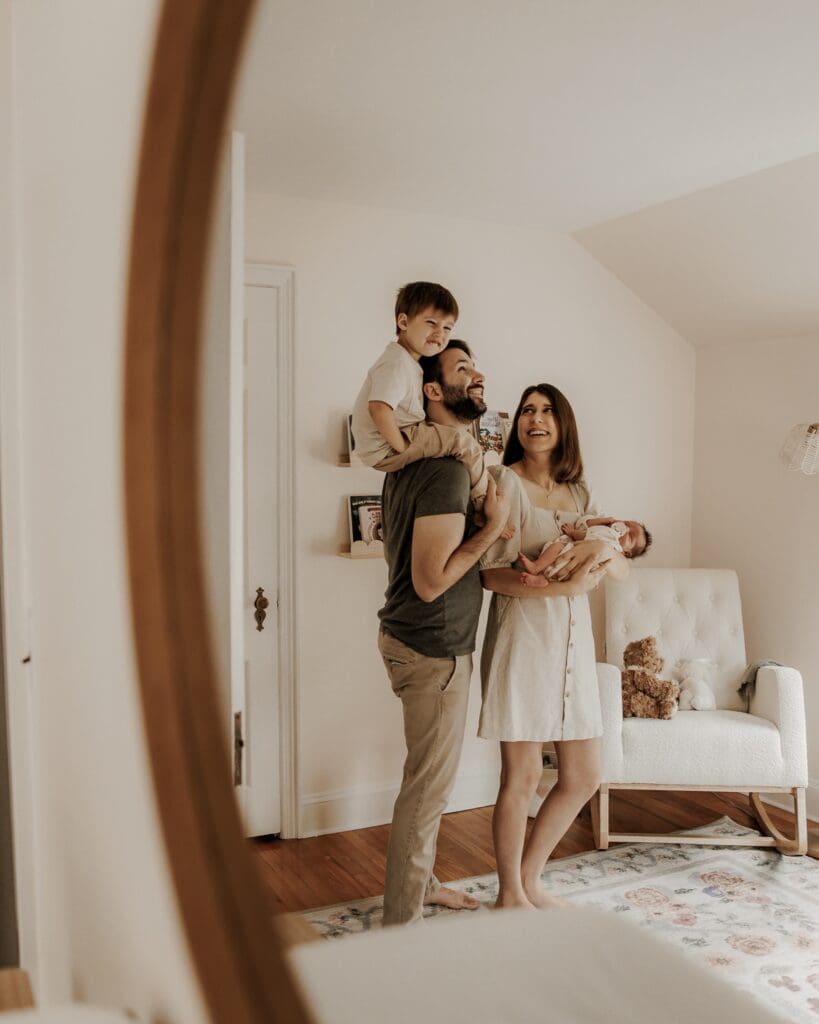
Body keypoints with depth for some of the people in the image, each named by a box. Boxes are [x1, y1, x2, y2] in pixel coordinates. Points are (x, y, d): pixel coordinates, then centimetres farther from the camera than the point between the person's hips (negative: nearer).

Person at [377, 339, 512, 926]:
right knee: (429, 787, 3)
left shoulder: (412, 459, 9)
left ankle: (420, 883, 40)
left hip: (414, 638, 10)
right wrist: (493, 526, -19)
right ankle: (402, 920, 18)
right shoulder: (447, 468, -23)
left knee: (429, 779, 23)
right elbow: (431, 581, -27)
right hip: (435, 648, -10)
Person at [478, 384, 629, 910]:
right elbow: (489, 572, -15)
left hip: (573, 639, 7)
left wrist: (604, 548, -15)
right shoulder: (505, 482, -6)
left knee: (584, 777, 11)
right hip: (522, 635, -6)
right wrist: (560, 586, -25)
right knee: (523, 775, 2)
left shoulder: (579, 492, 13)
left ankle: (530, 880, 31)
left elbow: (623, 568, 7)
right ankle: (511, 893, 24)